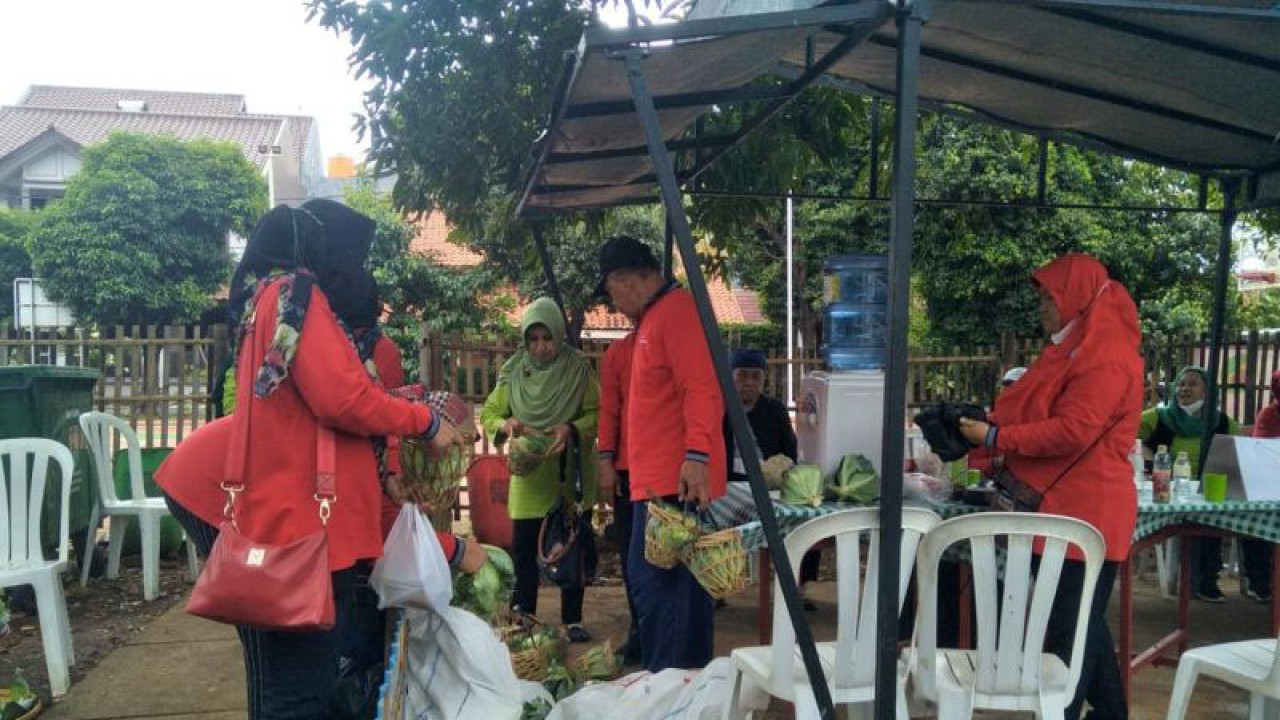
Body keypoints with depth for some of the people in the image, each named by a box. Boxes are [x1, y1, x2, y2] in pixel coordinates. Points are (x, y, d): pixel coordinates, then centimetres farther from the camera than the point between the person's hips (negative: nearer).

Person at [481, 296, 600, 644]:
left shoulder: (579, 368, -5)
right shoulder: (514, 371, 1)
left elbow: (597, 413, -6)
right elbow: (488, 414, 5)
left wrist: (573, 428, -24)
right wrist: (505, 425, -17)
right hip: (528, 475, 1)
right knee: (523, 549, 4)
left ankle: (572, 621, 18)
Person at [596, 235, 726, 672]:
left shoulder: (676, 310, -11)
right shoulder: (656, 316, 20)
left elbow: (701, 390, -21)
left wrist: (697, 455, -29)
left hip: (673, 478, -10)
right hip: (669, 477, 10)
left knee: (653, 578, -9)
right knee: (683, 579, 14)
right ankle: (693, 672, 22)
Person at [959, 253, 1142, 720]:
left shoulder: (1105, 356, -16)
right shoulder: (1077, 347, 17)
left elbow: (1073, 431, -23)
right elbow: (1041, 414, 21)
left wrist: (995, 438, -18)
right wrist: (993, 425, 6)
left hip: (1087, 511, -10)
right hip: (1068, 506, 10)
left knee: (1068, 628, -4)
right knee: (1082, 621, 19)